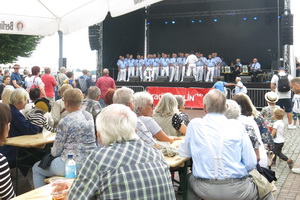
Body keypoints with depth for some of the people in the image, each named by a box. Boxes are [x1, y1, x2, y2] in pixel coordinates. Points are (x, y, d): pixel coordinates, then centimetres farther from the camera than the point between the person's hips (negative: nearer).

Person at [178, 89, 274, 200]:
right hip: (236, 190, -1)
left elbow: (184, 152, 14)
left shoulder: (194, 124, -1)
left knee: (189, 179, 33)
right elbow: (251, 164, -3)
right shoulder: (237, 126, -2)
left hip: (204, 189, 1)